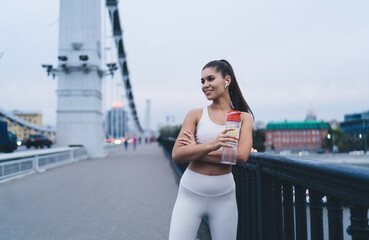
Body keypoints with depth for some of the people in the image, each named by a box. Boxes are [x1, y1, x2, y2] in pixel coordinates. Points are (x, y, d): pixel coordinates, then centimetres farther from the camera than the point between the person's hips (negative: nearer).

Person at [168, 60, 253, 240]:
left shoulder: (243, 117, 3)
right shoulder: (196, 115, 0)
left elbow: (242, 155, -13)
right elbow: (176, 155, -11)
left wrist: (195, 151, -12)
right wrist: (210, 145, -27)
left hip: (224, 196, 1)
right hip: (191, 193, -1)